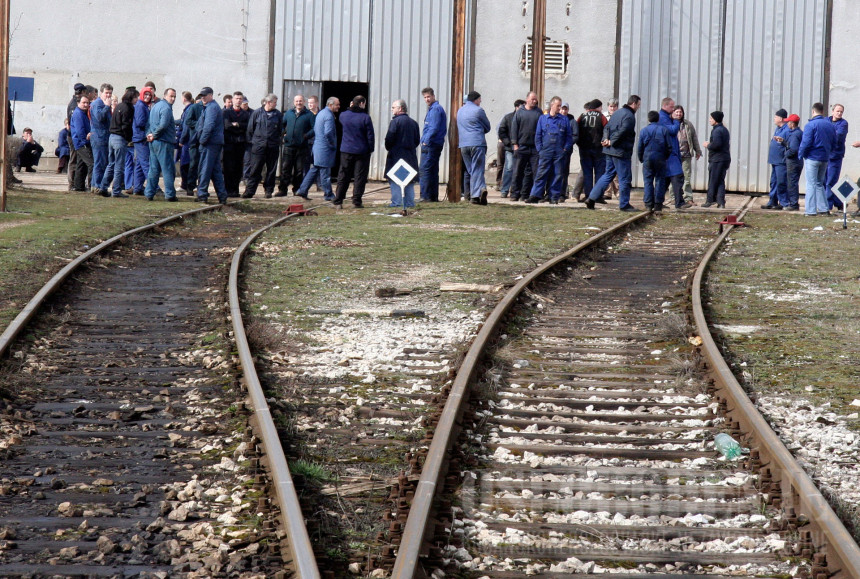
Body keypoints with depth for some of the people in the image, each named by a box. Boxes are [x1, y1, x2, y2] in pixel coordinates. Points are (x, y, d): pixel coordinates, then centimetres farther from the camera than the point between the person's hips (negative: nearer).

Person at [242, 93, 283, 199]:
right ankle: (250, 190, -2)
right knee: (255, 170, -3)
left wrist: (278, 142, 8)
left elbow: (281, 130, 14)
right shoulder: (257, 113, 2)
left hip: (273, 146, 2)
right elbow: (250, 129, 7)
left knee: (271, 170, 5)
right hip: (258, 146, -2)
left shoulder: (277, 114, 7)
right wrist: (250, 142, 4)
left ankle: (269, 190, 14)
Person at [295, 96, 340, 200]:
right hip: (325, 148, -10)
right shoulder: (329, 115, -16)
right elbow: (328, 132, -26)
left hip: (317, 145, 10)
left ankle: (302, 190, 12)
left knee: (315, 169, 13)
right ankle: (328, 195, 4)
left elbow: (315, 130, 23)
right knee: (325, 172, -3)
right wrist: (333, 144, -13)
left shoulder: (321, 113, 16)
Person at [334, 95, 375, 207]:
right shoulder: (365, 118, -11)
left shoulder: (344, 115, 0)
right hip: (361, 151, -4)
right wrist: (371, 149, 4)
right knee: (360, 177, 2)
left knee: (343, 177, 10)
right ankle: (356, 201, -1)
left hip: (346, 151, 4)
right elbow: (370, 136, -9)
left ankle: (338, 200, 9)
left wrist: (350, 108, 20)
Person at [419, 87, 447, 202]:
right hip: (436, 144, 11)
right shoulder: (433, 109, 19)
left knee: (424, 171, -10)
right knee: (433, 171, 13)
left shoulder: (435, 109, -12)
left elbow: (434, 128, -20)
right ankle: (434, 196, 17)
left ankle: (425, 196, -12)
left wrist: (426, 141, -17)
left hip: (430, 145, -11)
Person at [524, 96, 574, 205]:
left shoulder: (565, 119, 10)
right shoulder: (543, 118, 9)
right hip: (546, 152, -1)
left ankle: (554, 197, 7)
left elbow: (569, 136, 10)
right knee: (541, 174, -5)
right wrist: (539, 149, 0)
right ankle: (535, 195, -5)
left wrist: (566, 149, -1)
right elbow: (538, 135, 9)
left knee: (558, 175, 1)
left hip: (560, 152, 1)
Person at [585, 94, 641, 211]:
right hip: (621, 152, -9)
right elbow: (622, 132, -23)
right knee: (625, 178, 0)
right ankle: (624, 204, 4)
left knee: (608, 175, 16)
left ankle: (592, 198, 11)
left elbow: (607, 127, 13)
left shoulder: (617, 113, 15)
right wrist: (612, 142, -13)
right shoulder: (629, 116, -15)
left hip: (610, 150, 9)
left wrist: (606, 139, -1)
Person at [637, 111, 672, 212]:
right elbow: (669, 146, 1)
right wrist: (666, 157, 17)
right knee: (660, 181, 4)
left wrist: (641, 159, 19)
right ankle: (658, 204, 1)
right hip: (660, 159, 0)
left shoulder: (644, 131, 2)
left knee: (648, 181, 4)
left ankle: (649, 204, 0)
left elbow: (640, 148, 5)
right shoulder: (664, 130, 0)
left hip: (647, 159, 0)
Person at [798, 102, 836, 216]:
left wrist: (801, 154, -1)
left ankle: (811, 210, -6)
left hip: (812, 158, -6)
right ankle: (824, 209, 14)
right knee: (819, 183, 17)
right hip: (825, 159, 6)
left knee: (811, 184, -3)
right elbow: (834, 143, 14)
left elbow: (806, 143, -16)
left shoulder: (810, 125, -13)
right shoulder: (830, 125, 8)